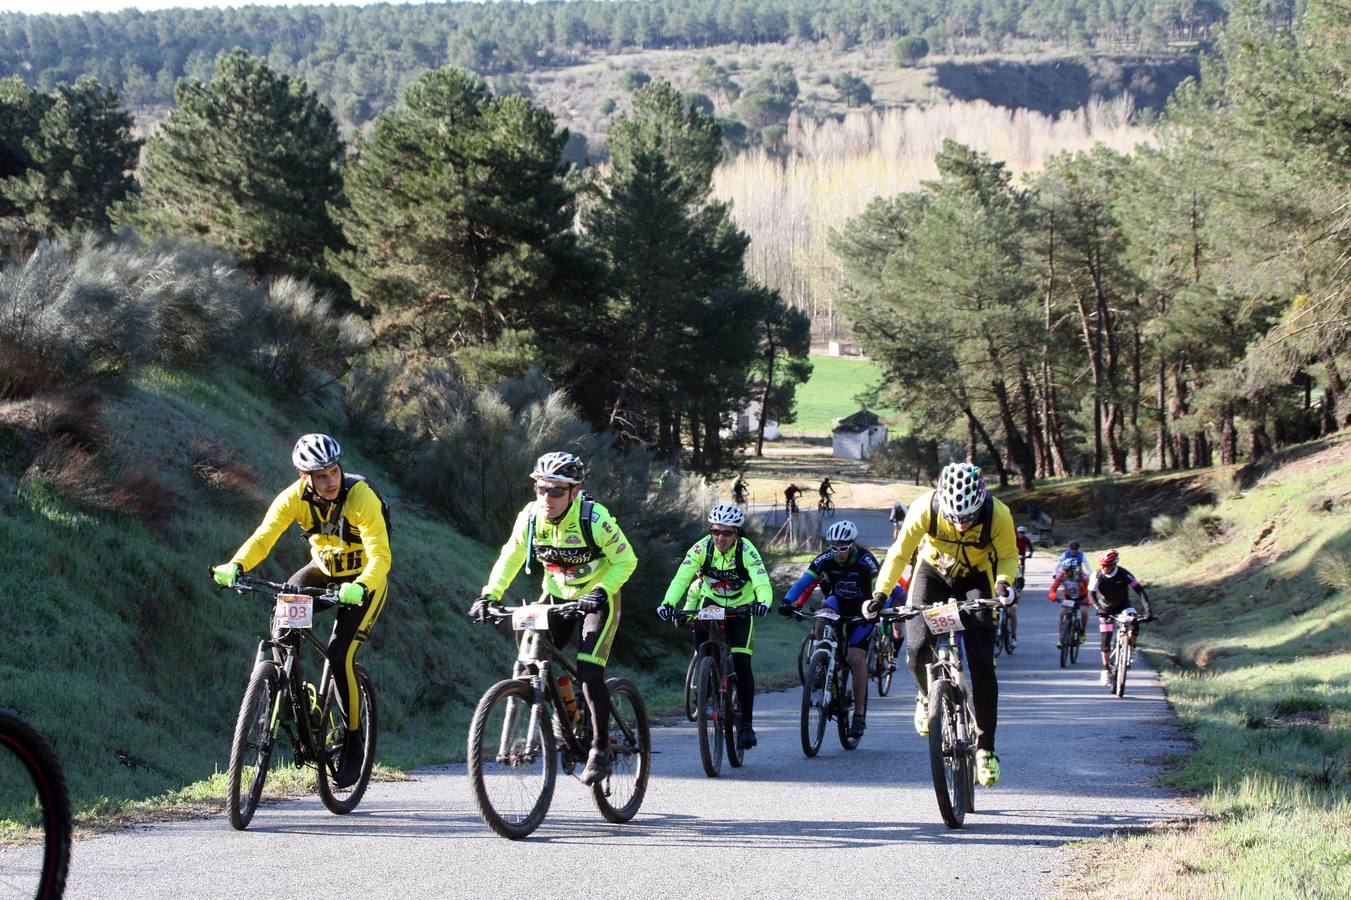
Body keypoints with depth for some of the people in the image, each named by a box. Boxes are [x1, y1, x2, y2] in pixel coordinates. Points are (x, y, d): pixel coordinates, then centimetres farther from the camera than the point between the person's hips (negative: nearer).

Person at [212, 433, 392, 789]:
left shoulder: (361, 497, -30)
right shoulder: (294, 497, -19)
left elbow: (380, 555, -37)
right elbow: (264, 537, -26)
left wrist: (360, 586, -57)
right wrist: (236, 566, -46)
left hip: (363, 580, -4)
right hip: (323, 569, 4)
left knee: (340, 656, -19)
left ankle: (353, 742, -2)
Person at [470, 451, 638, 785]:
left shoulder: (594, 519, -27)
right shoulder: (530, 517, -15)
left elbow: (626, 561, -17)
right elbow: (510, 558, 0)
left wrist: (601, 592, -31)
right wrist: (489, 595, -12)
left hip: (597, 598, -5)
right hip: (556, 595, 5)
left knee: (589, 673, -18)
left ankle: (601, 749, -1)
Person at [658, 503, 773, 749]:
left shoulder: (746, 550, -23)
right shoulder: (702, 547, -19)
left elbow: (762, 582, -35)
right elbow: (681, 578, -28)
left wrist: (763, 602, -57)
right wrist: (668, 604, -46)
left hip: (740, 608, -2)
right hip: (710, 602, 2)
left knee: (741, 664, -14)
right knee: (701, 643, -26)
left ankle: (747, 725, -7)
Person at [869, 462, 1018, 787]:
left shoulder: (998, 515, -29)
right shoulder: (925, 508, -30)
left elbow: (1008, 555, -11)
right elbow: (900, 553, -17)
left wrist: (1004, 583, -31)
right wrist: (881, 593, -28)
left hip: (976, 580, -1)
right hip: (933, 573, 1)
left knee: (981, 665, -12)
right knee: (917, 650, -17)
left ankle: (985, 746, -2)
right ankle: (928, 696, 18)